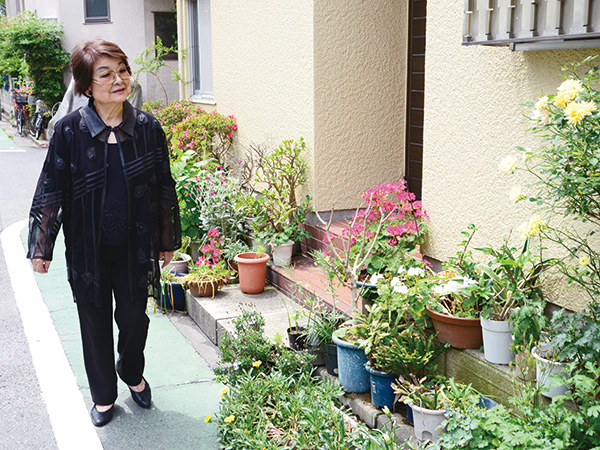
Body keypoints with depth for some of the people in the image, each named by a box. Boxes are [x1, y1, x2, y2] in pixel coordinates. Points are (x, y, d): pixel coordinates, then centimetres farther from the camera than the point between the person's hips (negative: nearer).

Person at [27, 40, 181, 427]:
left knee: (134, 316, 11)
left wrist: (168, 240, 8)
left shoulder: (147, 127, -3)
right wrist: (41, 247, -4)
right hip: (88, 248, -1)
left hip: (135, 246, 1)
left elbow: (164, 187, 4)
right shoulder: (70, 130, -8)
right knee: (95, 322, 11)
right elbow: (52, 190, -4)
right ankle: (103, 395, 32)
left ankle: (133, 374, 42)